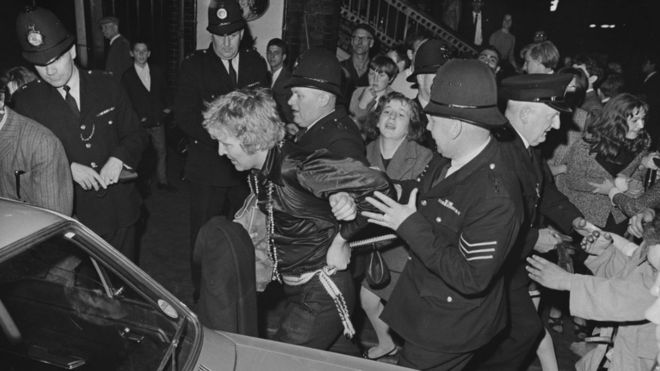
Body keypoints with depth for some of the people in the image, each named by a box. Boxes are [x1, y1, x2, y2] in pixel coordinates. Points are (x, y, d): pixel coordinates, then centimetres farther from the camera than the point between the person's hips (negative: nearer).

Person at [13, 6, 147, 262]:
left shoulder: (106, 85, 0)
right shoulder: (26, 100, -3)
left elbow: (136, 135, 6)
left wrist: (118, 159, -14)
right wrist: (68, 168, -17)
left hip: (118, 210, 2)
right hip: (70, 216, -1)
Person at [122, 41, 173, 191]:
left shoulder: (157, 71, 6)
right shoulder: (127, 76, -3)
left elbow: (164, 91, 20)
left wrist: (166, 106, 9)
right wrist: (138, 118, -8)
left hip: (158, 121, 3)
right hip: (139, 124, -3)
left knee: (162, 152, 9)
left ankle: (162, 181, 24)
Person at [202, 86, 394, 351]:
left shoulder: (299, 169, -25)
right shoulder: (258, 172, 1)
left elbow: (377, 186, -30)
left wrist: (341, 240, -21)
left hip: (321, 292, -8)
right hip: (293, 288, 8)